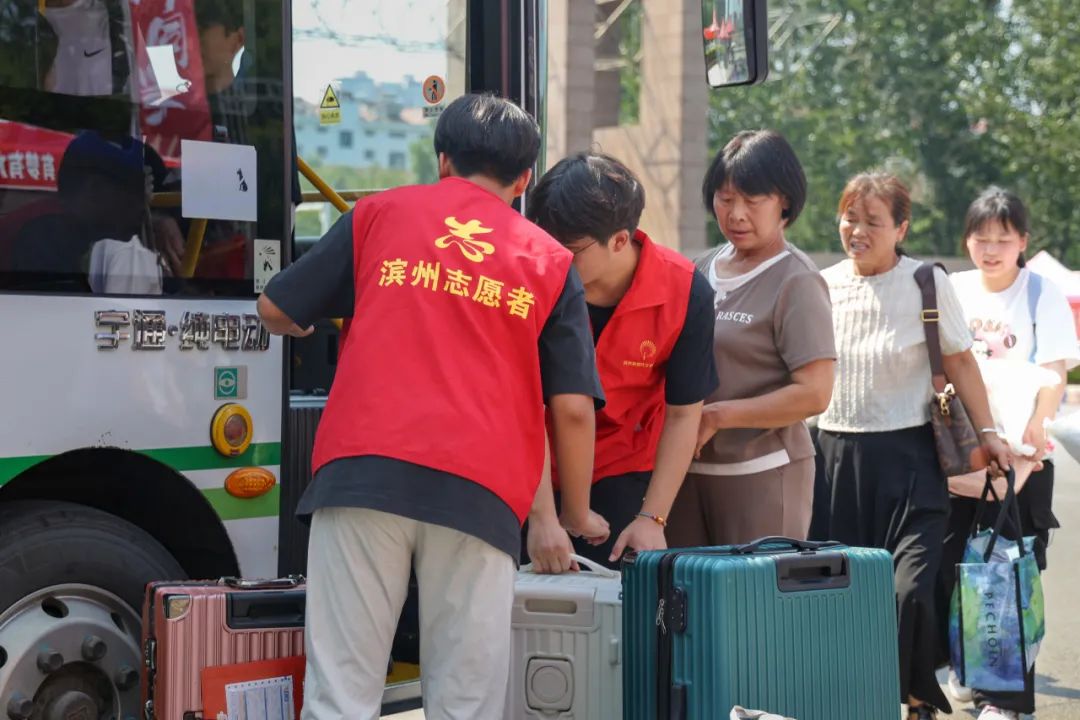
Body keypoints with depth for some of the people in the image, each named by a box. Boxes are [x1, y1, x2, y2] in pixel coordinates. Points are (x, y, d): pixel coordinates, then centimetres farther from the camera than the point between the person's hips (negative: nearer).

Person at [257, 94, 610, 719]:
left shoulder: (381, 212, 16)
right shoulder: (551, 262, 16)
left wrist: (309, 329, 45)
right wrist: (578, 513, 24)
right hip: (481, 492, 0)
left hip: (364, 472, 0)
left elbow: (276, 310, 21)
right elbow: (573, 408, 9)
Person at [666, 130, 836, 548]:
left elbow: (814, 394, -15)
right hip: (690, 466, 6)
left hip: (762, 471, -6)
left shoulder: (796, 282, -8)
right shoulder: (703, 271, 11)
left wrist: (714, 416, -15)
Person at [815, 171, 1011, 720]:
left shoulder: (928, 283, -5)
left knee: (911, 587, -10)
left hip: (908, 453, -3)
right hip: (837, 450, 4)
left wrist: (986, 432, -5)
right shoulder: (823, 286, 5)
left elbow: (960, 362, 0)